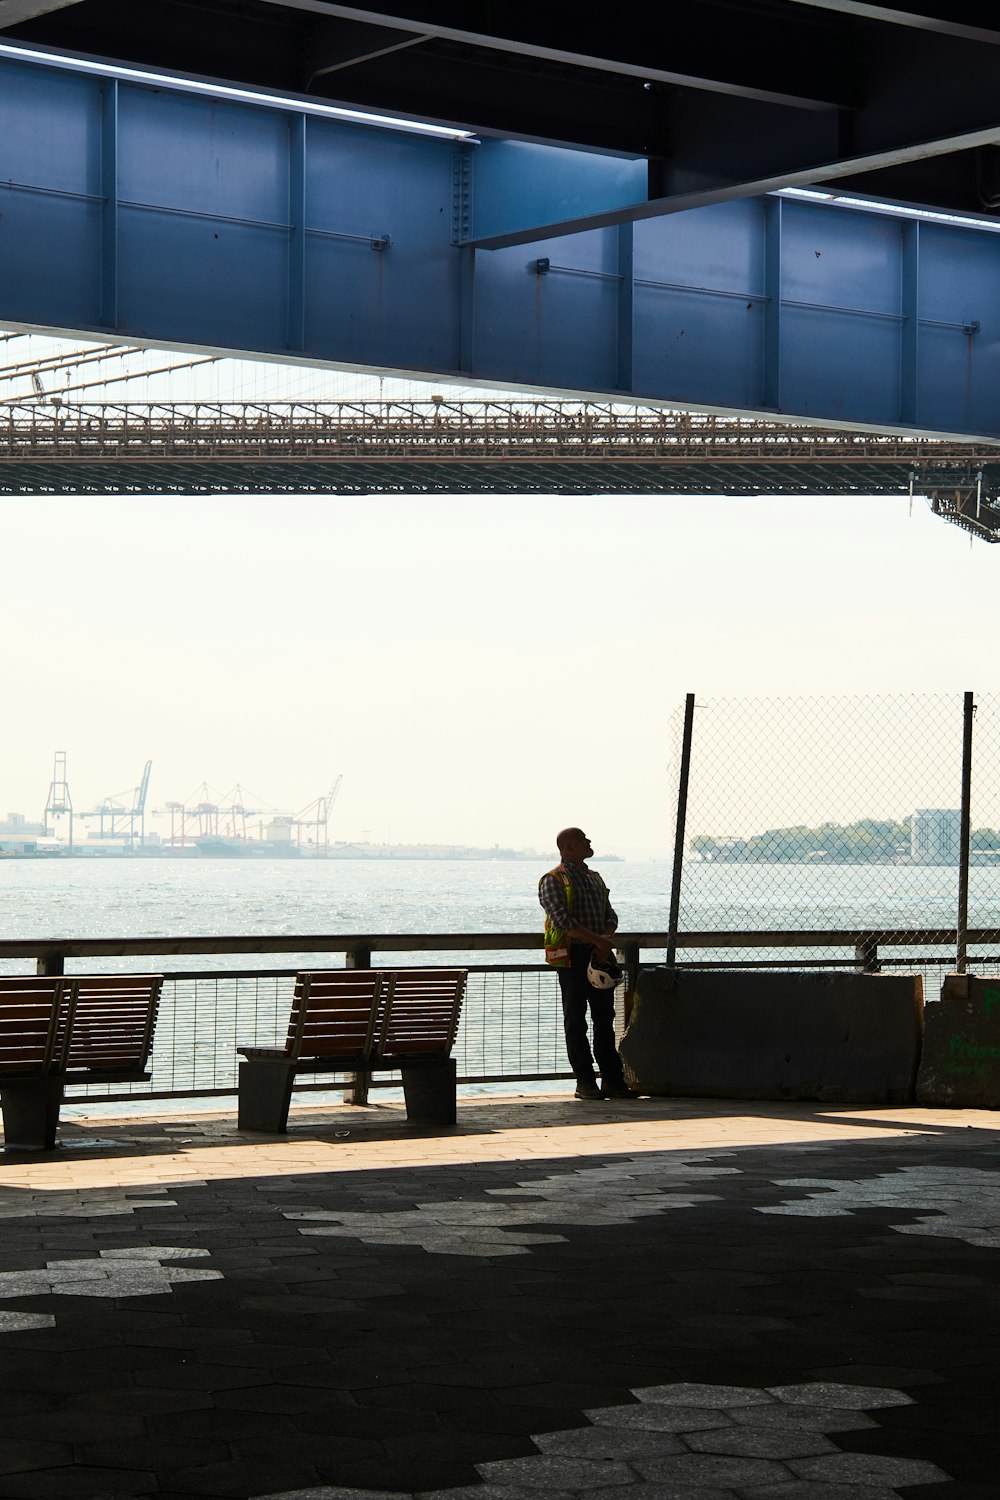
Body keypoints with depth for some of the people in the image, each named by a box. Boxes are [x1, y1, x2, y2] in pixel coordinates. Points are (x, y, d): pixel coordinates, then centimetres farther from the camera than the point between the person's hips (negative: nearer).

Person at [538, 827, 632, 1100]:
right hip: (572, 956, -6)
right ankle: (585, 1082, 0)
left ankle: (612, 1079, 7)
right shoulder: (553, 881, -4)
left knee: (605, 1017, 5)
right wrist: (597, 940, -19)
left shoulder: (595, 878, 19)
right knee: (576, 1019, -2)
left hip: (599, 955, 6)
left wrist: (606, 940, -6)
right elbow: (562, 920, -16)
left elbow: (610, 915, 16)